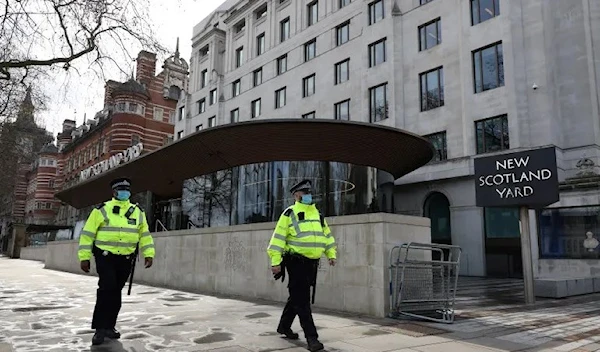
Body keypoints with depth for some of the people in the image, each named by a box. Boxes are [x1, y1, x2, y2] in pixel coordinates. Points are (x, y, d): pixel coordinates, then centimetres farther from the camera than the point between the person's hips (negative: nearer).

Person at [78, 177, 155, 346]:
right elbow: (87, 234, -2)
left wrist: (149, 254, 0)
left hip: (125, 259, 4)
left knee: (115, 292, 10)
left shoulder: (137, 212, 9)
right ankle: (100, 328, -6)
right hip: (105, 257, -4)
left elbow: (145, 235, 11)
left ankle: (109, 326, 23)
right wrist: (84, 257, -6)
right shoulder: (102, 210, -2)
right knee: (107, 289, -16)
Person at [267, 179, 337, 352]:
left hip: (312, 263, 7)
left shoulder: (317, 214, 16)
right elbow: (278, 237, -9)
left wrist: (331, 254, 13)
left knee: (297, 297, 17)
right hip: (296, 262, -7)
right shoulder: (290, 213, -5)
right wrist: (275, 261, -14)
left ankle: (284, 326, 33)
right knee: (302, 300, -7)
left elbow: (326, 235, 22)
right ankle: (311, 337, -3)